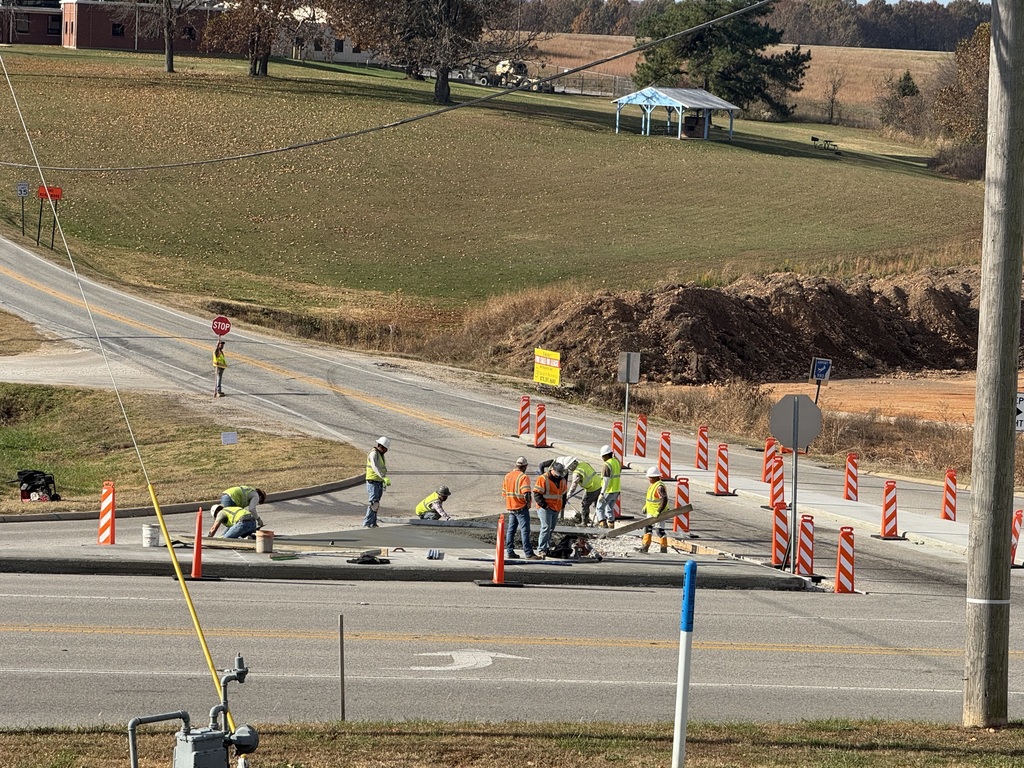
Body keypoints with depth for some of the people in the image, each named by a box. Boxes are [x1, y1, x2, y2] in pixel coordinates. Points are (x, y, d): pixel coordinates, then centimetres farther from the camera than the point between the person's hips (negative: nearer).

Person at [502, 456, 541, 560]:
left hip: (510, 507, 7)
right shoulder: (524, 477, -14)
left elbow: (504, 493, 14)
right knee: (525, 530, -6)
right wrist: (528, 502, -10)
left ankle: (509, 552, 14)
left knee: (511, 530, 13)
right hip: (521, 508, -7)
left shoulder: (507, 476, 10)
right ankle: (528, 553, -7)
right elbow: (526, 493, -25)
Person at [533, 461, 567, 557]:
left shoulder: (562, 480, 12)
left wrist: (562, 506, 16)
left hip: (556, 509, 7)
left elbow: (563, 494, 25)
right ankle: (541, 549, -17)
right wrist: (544, 505, -17)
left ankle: (547, 548, 17)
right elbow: (536, 494, -12)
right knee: (546, 527, -16)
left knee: (551, 529, 10)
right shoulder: (543, 479, -10)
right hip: (545, 509, -7)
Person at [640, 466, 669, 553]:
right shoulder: (652, 484, 8)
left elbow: (665, 500, -28)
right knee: (648, 528, 15)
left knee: (660, 531, -4)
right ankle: (645, 547, 23)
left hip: (659, 513, -10)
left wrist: (658, 512, -30)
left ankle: (664, 549, 4)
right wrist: (646, 506, 17)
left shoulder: (660, 487, -24)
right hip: (651, 512, 10)